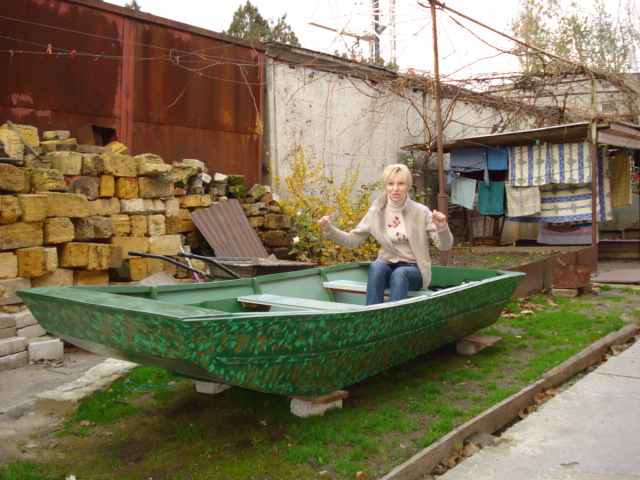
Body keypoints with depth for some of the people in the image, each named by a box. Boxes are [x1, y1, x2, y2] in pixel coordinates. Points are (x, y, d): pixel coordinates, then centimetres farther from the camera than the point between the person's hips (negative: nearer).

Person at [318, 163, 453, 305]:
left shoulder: (421, 212, -7)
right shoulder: (376, 211, -1)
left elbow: (445, 245, -10)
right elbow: (352, 240, 3)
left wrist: (442, 227, -32)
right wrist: (329, 229, -13)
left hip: (414, 270, -2)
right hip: (387, 267, 2)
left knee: (399, 274, -35)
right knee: (376, 266, -32)